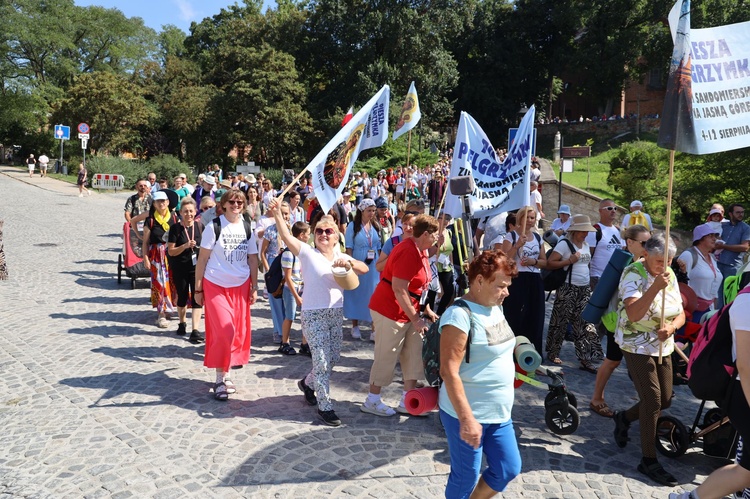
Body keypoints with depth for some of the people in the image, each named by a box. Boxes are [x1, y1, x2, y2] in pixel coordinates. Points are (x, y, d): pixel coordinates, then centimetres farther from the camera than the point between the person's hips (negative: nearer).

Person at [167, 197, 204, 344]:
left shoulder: (200, 227, 0)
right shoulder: (175, 228, -6)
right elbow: (171, 251, -9)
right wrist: (185, 246, -23)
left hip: (197, 267, 1)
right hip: (180, 269, -1)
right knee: (182, 297, 14)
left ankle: (195, 331, -6)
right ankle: (182, 323, 38)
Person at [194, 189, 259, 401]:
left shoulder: (247, 229, 5)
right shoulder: (213, 227, -6)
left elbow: (253, 259, 9)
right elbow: (202, 258, -4)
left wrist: (254, 287, 5)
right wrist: (198, 288, -4)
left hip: (241, 286, 4)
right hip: (215, 285, -4)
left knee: (239, 332, 6)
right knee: (224, 331, -11)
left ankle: (225, 372, 23)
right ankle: (220, 379, 5)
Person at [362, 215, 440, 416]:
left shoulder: (419, 250, 8)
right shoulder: (408, 252, -23)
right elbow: (399, 289, -26)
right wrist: (415, 318, -20)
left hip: (409, 311, 10)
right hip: (391, 311, -10)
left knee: (414, 354, 9)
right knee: (386, 357, 2)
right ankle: (372, 401, 18)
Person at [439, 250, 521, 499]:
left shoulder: (495, 308, 5)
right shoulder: (460, 314, -22)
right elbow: (449, 372, -25)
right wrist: (466, 420, -26)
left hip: (499, 413, 8)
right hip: (467, 415, -8)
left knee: (509, 469, 16)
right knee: (466, 478, 8)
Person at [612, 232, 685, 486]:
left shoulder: (670, 275, 4)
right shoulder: (633, 273, -17)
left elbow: (681, 314, 6)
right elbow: (634, 314, -29)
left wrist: (671, 327, -17)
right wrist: (655, 287, -37)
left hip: (663, 347, 7)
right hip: (637, 346, -7)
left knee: (665, 400, 11)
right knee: (652, 400, -7)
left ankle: (624, 417, 37)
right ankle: (648, 460, 6)